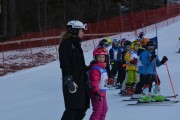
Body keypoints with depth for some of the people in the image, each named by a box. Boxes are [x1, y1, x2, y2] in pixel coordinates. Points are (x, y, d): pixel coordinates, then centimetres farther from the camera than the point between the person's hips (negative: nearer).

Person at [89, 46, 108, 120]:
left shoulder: (102, 67, 13)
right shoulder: (95, 68, -18)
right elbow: (94, 81, -25)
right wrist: (96, 92, -31)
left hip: (102, 93, 10)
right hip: (97, 94, -10)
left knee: (104, 109, 17)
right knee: (97, 110, -11)